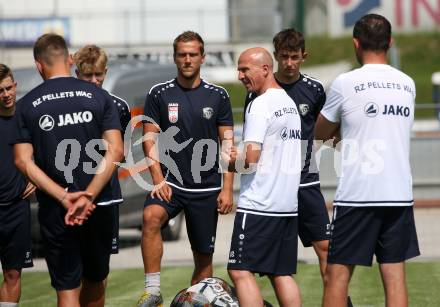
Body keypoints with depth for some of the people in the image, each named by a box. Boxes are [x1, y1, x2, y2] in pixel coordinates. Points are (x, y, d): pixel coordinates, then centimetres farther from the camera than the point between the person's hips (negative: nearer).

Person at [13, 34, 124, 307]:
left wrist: (65, 198, -12)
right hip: (99, 207, 1)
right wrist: (88, 196, -12)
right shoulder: (98, 96, 1)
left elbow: (23, 162, -7)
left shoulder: (27, 105, 0)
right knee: (95, 283, 18)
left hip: (54, 212, -1)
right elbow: (115, 151, -8)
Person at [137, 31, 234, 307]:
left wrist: (227, 189, -3)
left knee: (204, 255, 5)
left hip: (207, 188, 2)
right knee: (152, 217, -31)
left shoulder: (218, 96, 4)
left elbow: (228, 144, 4)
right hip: (171, 182, -1)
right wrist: (158, 180, -11)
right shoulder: (159, 94, 2)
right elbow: (150, 141, 2)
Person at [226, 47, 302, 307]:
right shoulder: (290, 102, 15)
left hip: (259, 205, -9)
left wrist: (232, 160, 3)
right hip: (289, 204, 9)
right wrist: (241, 156, 17)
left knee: (241, 271, -6)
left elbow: (251, 159, -17)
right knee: (282, 274, 10)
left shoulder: (261, 105, -12)